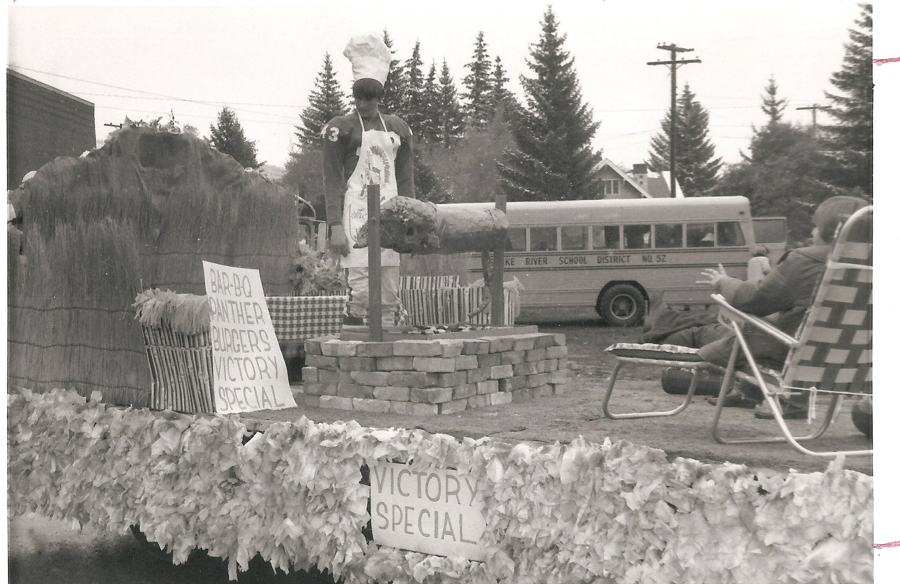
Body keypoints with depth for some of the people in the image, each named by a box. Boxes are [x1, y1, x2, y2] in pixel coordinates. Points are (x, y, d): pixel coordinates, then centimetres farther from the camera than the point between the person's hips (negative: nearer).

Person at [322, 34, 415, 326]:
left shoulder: (397, 128, 15)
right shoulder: (340, 128, 1)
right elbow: (333, 181, -3)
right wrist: (336, 226, -11)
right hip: (356, 213, -5)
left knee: (390, 297, 3)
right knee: (361, 289, -13)